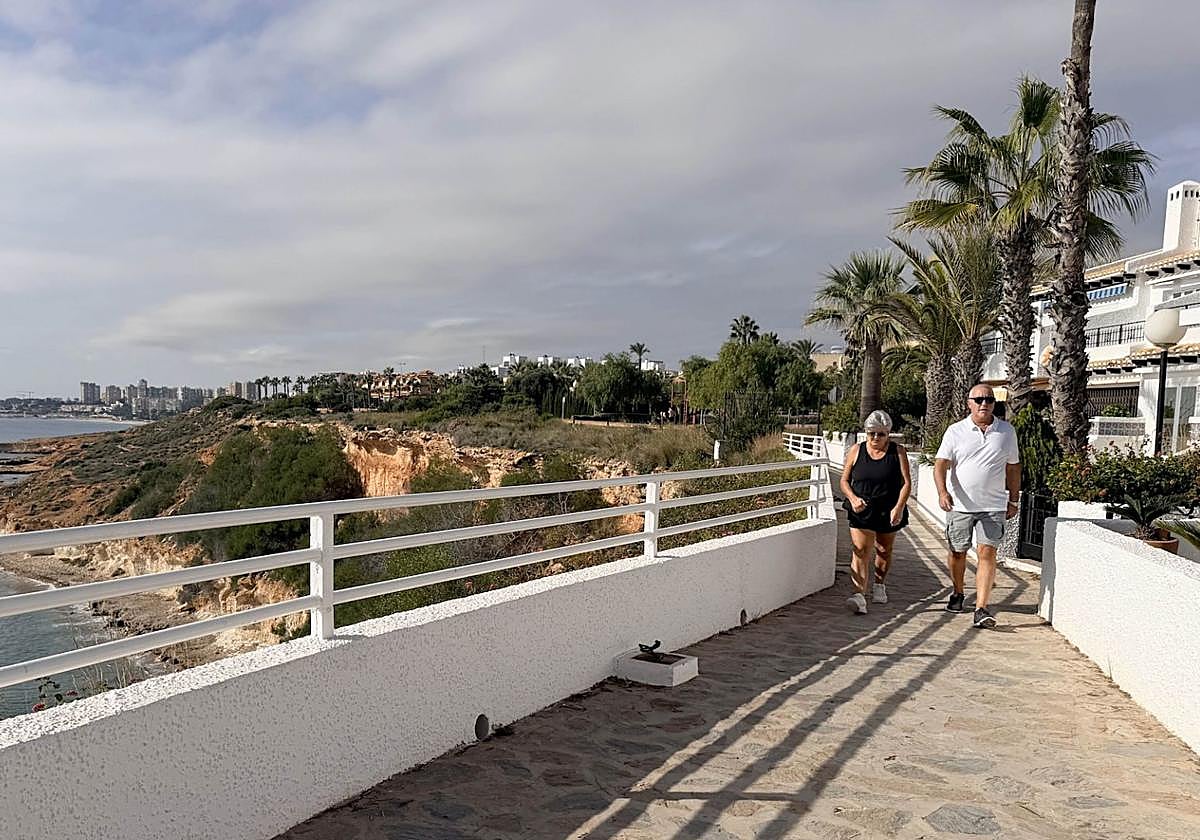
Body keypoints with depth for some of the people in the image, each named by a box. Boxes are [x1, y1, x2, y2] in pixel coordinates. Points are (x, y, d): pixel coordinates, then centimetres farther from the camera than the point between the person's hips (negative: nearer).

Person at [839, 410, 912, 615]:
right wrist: (853, 498, -13)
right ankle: (859, 596, -24)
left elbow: (907, 483, -5)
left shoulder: (898, 452, -2)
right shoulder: (856, 451, 1)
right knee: (861, 551, -14)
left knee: (884, 550, 17)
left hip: (889, 511, 1)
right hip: (862, 511, -1)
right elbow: (844, 480, 6)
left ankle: (879, 585, 41)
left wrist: (899, 507, -18)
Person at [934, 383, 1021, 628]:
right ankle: (958, 594, 35)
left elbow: (1013, 468, 14)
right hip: (960, 505, 0)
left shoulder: (1007, 431, 5)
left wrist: (1013, 500, 13)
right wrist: (942, 492, -24)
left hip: (993, 506, 0)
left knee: (987, 553, -10)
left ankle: (981, 608, -11)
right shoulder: (955, 431, -1)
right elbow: (941, 465, -8)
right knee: (957, 553, 11)